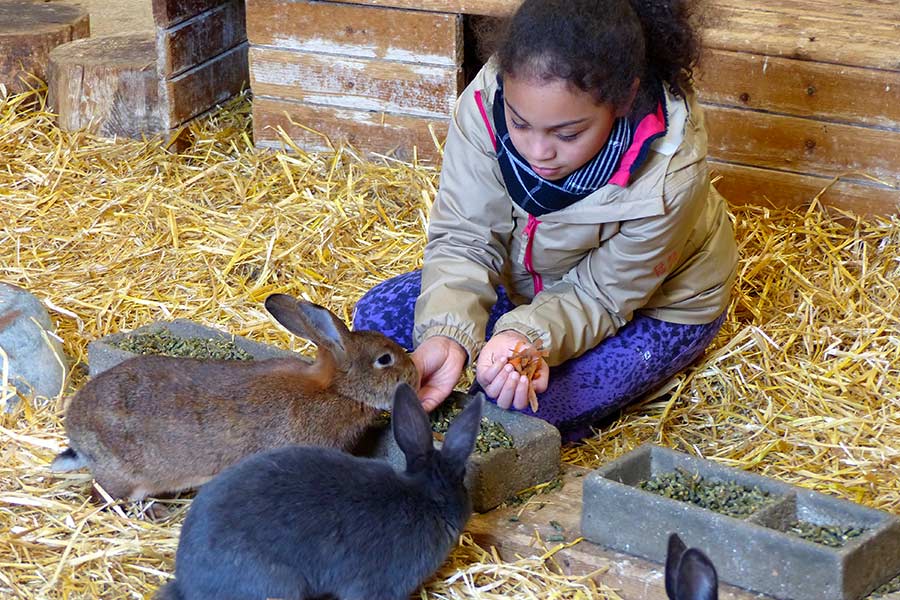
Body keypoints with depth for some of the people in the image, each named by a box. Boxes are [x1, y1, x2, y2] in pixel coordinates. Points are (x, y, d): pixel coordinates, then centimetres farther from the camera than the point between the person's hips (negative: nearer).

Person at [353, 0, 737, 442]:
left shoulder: (670, 174, -39)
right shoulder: (486, 102, -32)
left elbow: (601, 294, -25)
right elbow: (464, 239, -22)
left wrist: (530, 335, -46)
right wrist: (447, 334, -42)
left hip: (656, 306, -4)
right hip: (533, 276, 4)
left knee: (519, 408, -24)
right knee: (376, 315, -3)